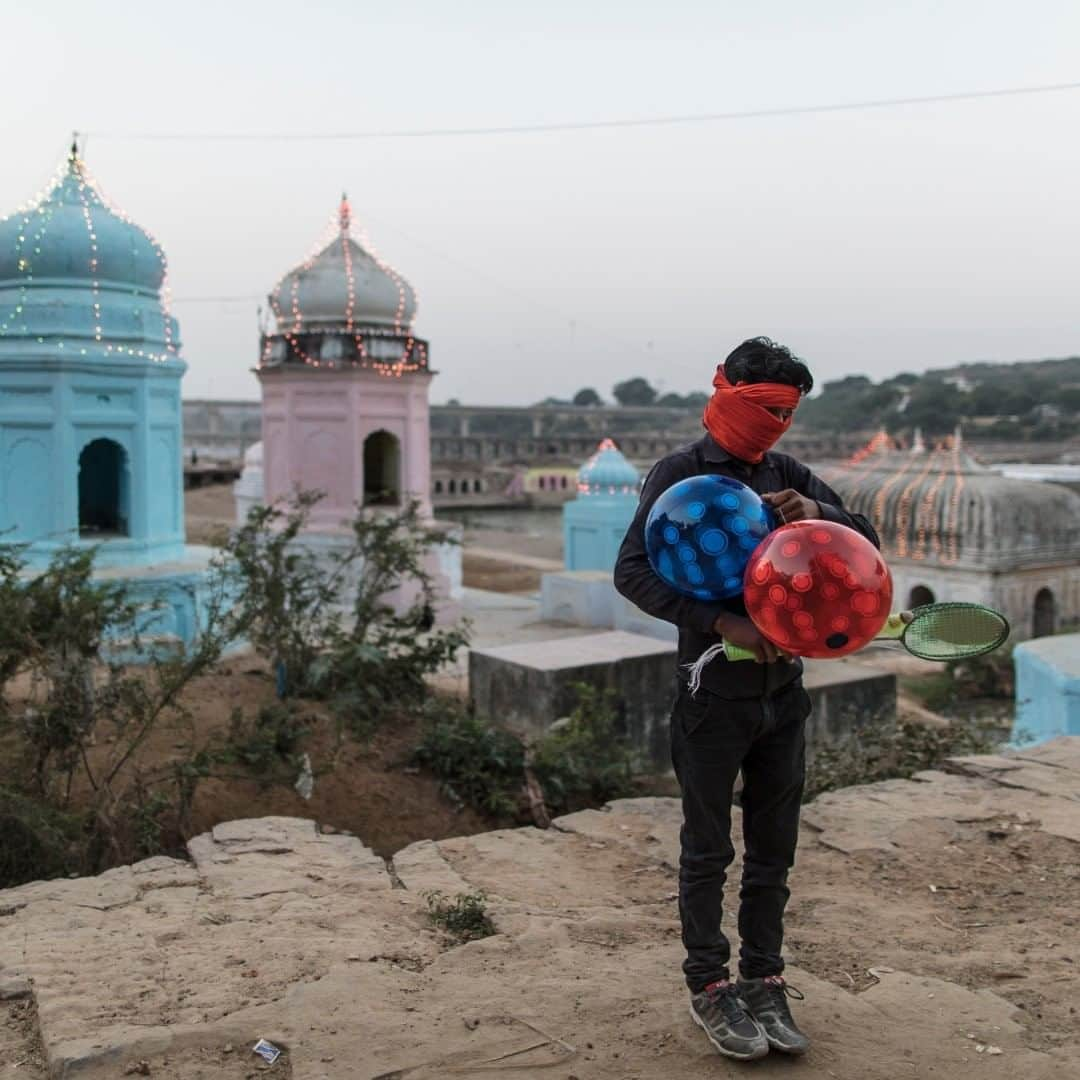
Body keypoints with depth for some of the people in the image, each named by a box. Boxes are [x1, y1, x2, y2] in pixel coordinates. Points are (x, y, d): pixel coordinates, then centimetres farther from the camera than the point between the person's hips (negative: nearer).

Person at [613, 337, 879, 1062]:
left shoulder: (788, 476, 8)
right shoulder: (680, 474, -8)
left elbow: (867, 541, 7)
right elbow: (633, 572, -16)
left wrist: (818, 514, -15)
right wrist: (721, 623, -25)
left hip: (783, 690, 5)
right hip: (714, 695, -5)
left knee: (774, 850, 14)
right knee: (709, 852, 8)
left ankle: (764, 983, 28)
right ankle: (710, 987, 23)